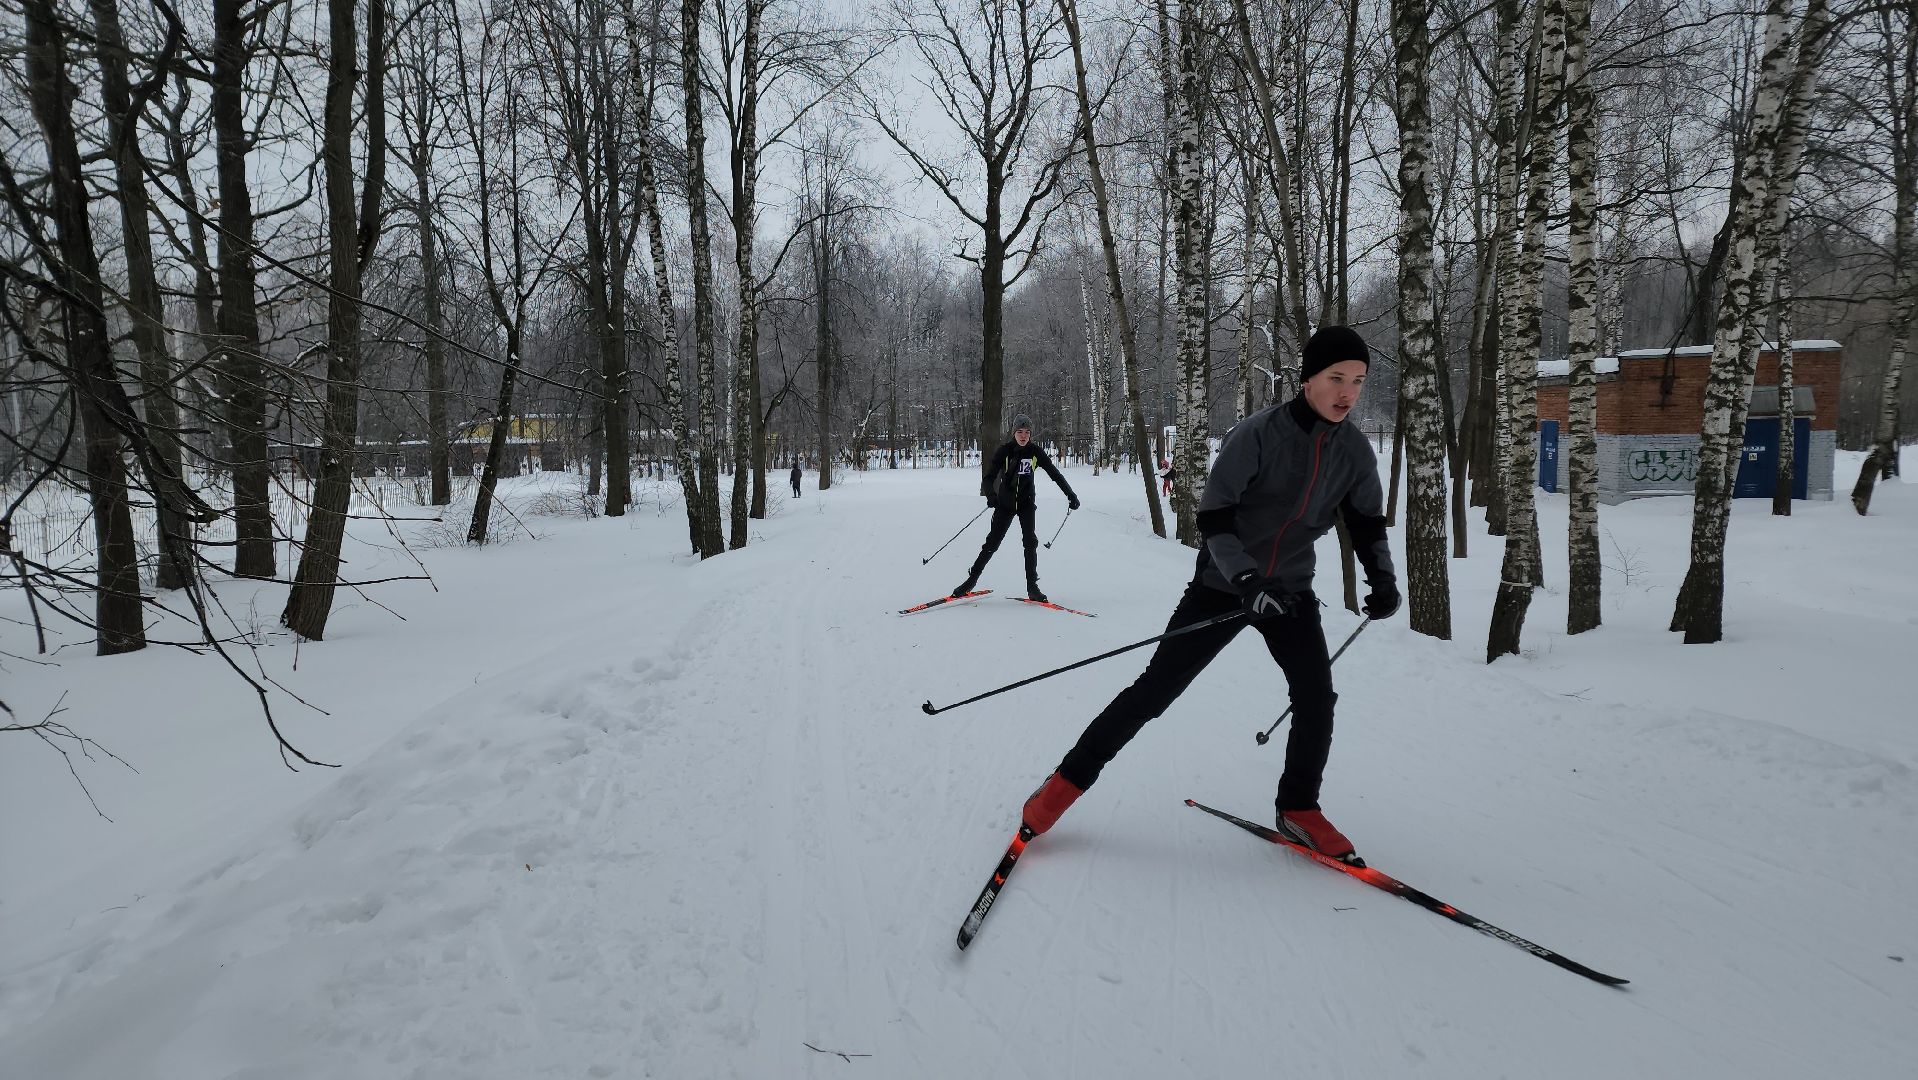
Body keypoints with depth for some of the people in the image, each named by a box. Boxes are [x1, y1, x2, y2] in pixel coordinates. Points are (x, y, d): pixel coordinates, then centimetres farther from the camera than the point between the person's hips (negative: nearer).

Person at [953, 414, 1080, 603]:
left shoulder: (1036, 452, -7)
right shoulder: (1004, 451, -13)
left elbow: (1054, 474, -2)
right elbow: (988, 477, -17)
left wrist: (1071, 495, -6)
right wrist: (990, 495, -37)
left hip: (1026, 502, 1)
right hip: (1005, 502, -1)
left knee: (1030, 541, -10)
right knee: (993, 542, -3)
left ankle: (1032, 587, -5)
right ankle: (971, 579, 8)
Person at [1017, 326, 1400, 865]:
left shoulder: (1355, 450, -4)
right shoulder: (1258, 434, -20)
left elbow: (1367, 520, 12)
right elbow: (1214, 515, -20)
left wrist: (1382, 578, -4)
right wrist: (1246, 580, -31)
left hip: (1290, 590, 4)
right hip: (1224, 585, -4)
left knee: (1316, 697, -8)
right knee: (1156, 689, -4)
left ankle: (1298, 809, 14)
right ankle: (1071, 777, 8)